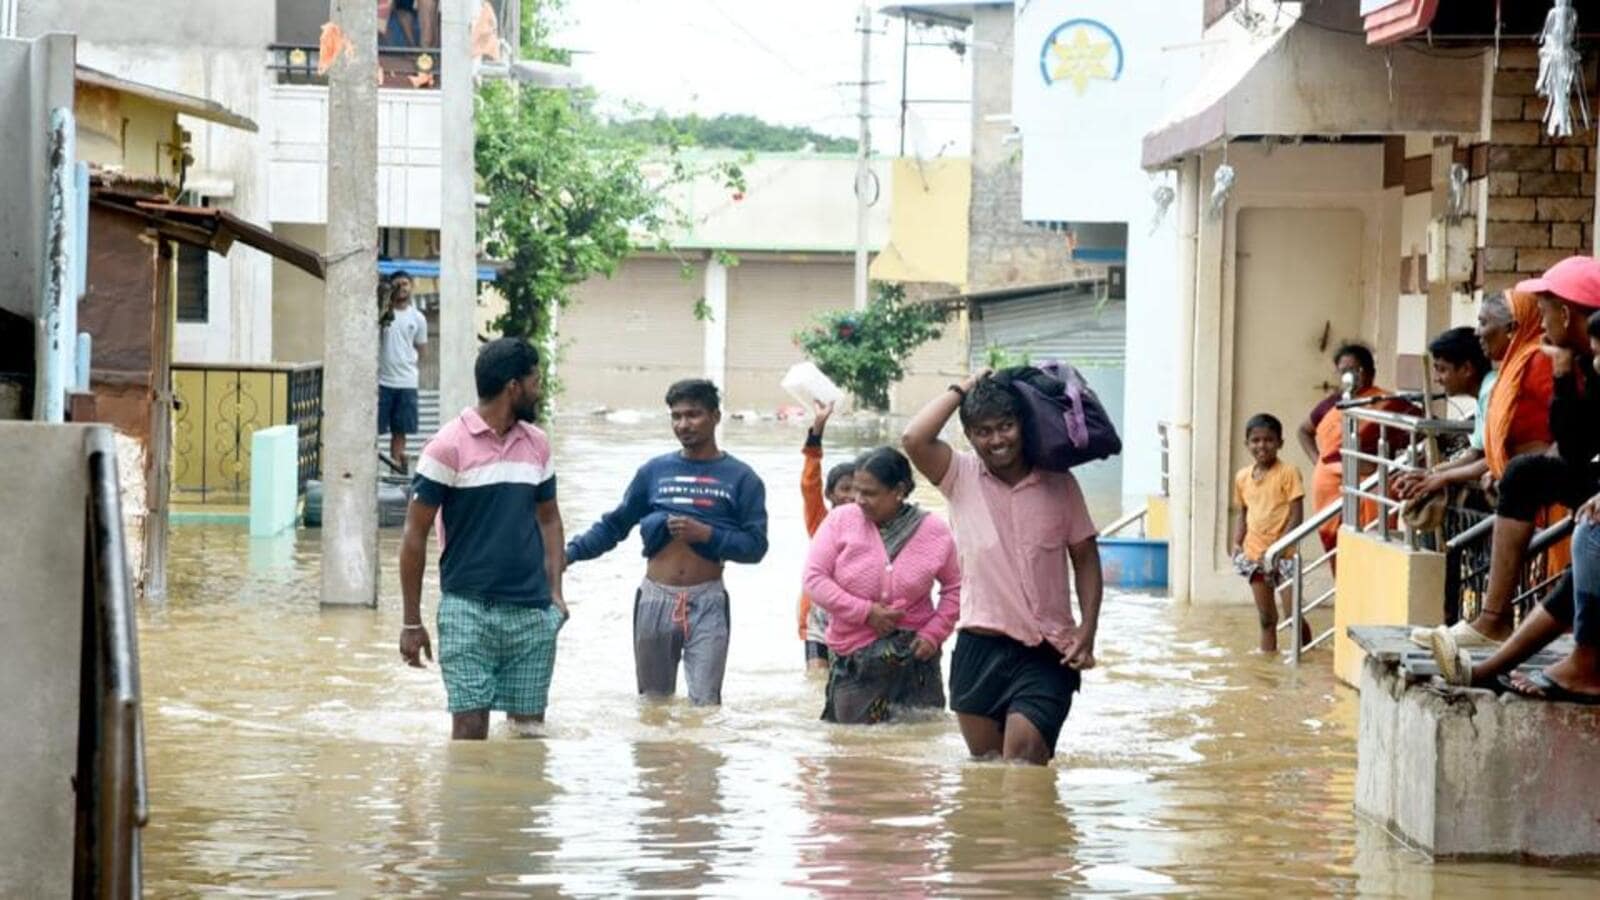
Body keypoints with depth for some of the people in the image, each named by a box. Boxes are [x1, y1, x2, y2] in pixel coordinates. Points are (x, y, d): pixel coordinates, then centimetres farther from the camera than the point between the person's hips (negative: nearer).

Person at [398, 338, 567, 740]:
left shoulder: (537, 444, 10)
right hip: (468, 610, -5)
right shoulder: (450, 446, -7)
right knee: (470, 725, -7)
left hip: (532, 612, 5)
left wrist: (555, 591, 4)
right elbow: (415, 534, -4)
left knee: (529, 728, 5)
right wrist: (411, 622, -5)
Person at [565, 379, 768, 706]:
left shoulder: (740, 478, 2)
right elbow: (614, 525, 11)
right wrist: (571, 552, -2)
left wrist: (706, 534, -16)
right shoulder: (655, 471, 9)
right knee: (653, 703, 10)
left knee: (705, 703, -10)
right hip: (656, 597, 3)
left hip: (706, 601, -3)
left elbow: (755, 545, -3)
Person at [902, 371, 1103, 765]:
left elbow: (1085, 558, 7)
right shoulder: (961, 477, 1)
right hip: (979, 648, 2)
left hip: (1046, 653, -2)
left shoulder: (1059, 484, 2)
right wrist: (963, 389, -6)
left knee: (1022, 765, -14)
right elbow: (914, 440, -16)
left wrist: (1087, 630, -3)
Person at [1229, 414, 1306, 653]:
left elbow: (1297, 516, -11)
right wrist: (1237, 544, 3)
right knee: (1266, 616, 10)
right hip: (1254, 555, 5)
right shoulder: (1242, 477, 8)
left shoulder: (1288, 473, -8)